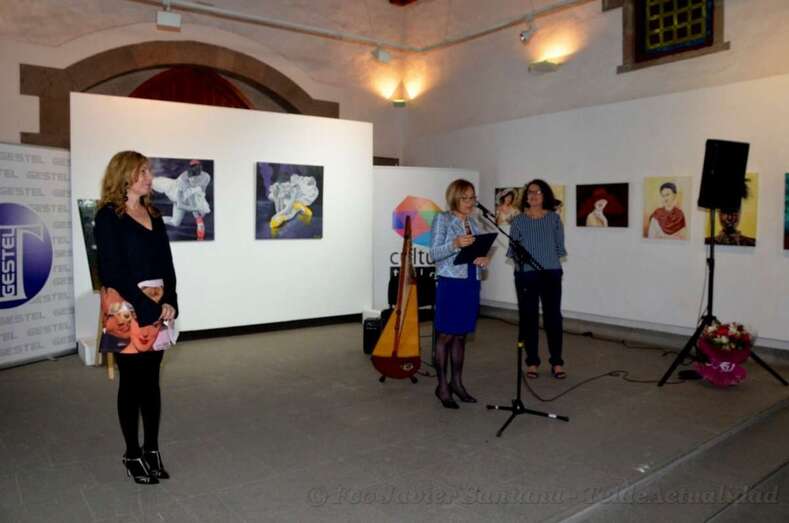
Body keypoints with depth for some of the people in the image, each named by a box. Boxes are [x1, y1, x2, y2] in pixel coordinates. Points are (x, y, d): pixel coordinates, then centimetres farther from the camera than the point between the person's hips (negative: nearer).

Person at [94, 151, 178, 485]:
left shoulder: (153, 215, 11)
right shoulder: (108, 217, -7)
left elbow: (166, 263, 8)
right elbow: (114, 271, -14)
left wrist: (169, 302, -5)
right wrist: (149, 308, -16)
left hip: (159, 309, 6)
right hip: (127, 311, -5)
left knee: (152, 381, 11)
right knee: (132, 382, 4)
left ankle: (152, 449, 22)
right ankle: (132, 455, 18)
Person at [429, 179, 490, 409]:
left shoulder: (472, 222, 15)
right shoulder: (442, 219, -4)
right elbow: (434, 254, -11)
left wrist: (483, 259, -3)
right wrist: (455, 244, -27)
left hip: (471, 283, 7)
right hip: (450, 283, -6)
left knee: (461, 335, 12)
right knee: (445, 336, -1)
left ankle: (457, 383, 22)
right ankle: (442, 386, 9)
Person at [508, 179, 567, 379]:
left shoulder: (554, 218, 6)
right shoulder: (519, 220, 5)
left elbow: (560, 246, 9)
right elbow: (512, 249, 5)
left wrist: (552, 260, -2)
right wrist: (517, 255, -12)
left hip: (551, 273, 0)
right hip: (526, 274, 0)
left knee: (553, 316, 0)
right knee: (528, 317, 2)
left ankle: (557, 363, 11)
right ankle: (532, 362, 14)